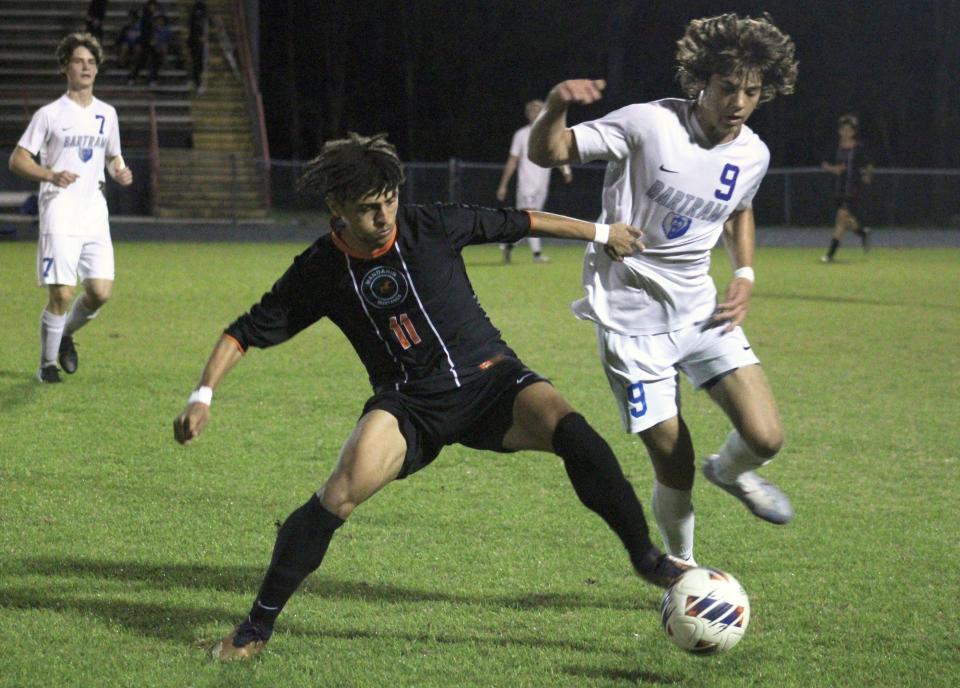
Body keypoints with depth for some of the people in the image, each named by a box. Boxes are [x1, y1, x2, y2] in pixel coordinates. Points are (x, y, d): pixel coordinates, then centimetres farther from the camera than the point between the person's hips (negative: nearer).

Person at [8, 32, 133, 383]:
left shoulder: (106, 114, 14)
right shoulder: (50, 114, -1)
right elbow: (17, 159, -4)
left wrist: (121, 173, 2)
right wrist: (51, 175, -22)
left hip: (95, 213, 5)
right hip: (59, 213, -5)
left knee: (100, 292, -6)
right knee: (61, 295, -10)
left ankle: (66, 334, 24)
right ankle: (47, 363, 8)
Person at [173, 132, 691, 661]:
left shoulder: (430, 227, -7)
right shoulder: (319, 271, -5)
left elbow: (516, 223, 6)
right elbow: (246, 333, 2)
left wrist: (600, 233, 15)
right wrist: (203, 395, -12)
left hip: (488, 378, 0)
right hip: (408, 405, 0)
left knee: (569, 430, -30)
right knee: (343, 491, -27)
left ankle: (646, 558, -12)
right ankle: (257, 625, -14)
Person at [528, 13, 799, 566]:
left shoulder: (753, 155, 0)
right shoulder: (650, 125, -17)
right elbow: (546, 154, -16)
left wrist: (746, 276, 7)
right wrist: (556, 107, -37)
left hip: (701, 311, 5)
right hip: (632, 319, -4)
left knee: (765, 438, -10)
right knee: (674, 464, -3)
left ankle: (732, 473, 28)